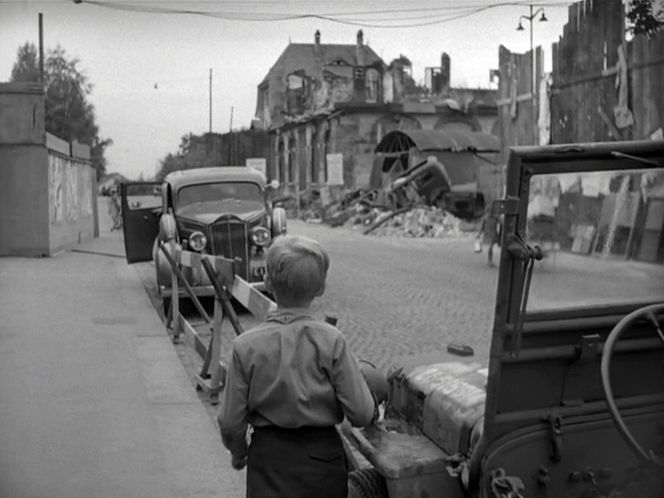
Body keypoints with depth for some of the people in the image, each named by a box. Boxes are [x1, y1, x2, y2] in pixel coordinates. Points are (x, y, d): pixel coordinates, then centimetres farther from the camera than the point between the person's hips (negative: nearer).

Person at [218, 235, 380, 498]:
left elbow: (231, 422, -5)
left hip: (268, 459, 0)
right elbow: (362, 414, -13)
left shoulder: (246, 346, -12)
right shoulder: (331, 341, -14)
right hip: (323, 458, 1)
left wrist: (238, 452, 15)